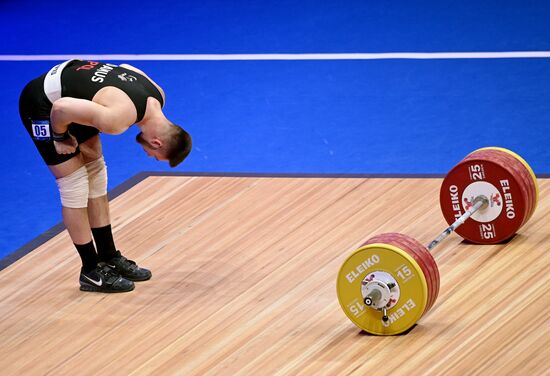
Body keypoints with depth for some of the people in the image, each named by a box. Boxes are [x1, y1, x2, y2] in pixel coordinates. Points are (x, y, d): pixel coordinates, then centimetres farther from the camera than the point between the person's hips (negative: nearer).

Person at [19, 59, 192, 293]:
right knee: (75, 187, -5)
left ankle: (109, 259, 23)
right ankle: (92, 272, 6)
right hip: (42, 104, -9)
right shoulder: (118, 119, -36)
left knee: (96, 176, 13)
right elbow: (61, 108, -34)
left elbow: (125, 67, 10)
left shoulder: (157, 96, -9)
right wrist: (60, 138, -13)